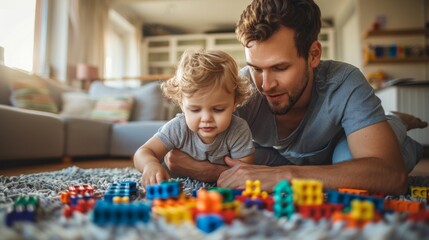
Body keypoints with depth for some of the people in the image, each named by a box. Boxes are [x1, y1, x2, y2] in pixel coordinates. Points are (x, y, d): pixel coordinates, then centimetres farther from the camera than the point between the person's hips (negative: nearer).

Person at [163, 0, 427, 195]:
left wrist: (282, 175, -53)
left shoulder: (344, 83, -35)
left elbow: (392, 174, -45)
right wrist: (202, 168, -47)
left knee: (347, 160, -34)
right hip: (283, 160, 6)